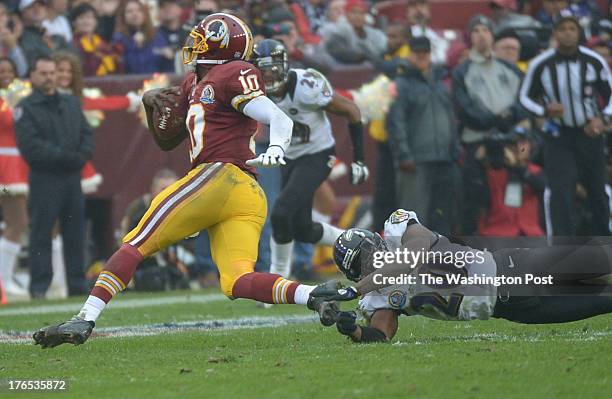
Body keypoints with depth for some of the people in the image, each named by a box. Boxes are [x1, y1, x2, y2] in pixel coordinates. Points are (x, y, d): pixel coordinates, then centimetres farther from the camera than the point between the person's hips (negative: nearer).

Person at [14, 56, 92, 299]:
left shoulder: (71, 103, 16)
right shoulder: (26, 108, -2)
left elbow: (86, 134, 13)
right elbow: (30, 145, -13)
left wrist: (81, 156, -7)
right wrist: (63, 156, -16)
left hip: (72, 177, 5)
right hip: (44, 180, -5)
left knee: (75, 234, 7)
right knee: (41, 233, -6)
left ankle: (78, 286, 11)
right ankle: (39, 287, -4)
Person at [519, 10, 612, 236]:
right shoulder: (541, 65, -7)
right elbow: (525, 97, 4)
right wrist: (544, 111, -16)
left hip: (590, 134, 1)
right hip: (558, 138, -1)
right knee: (561, 194, -14)